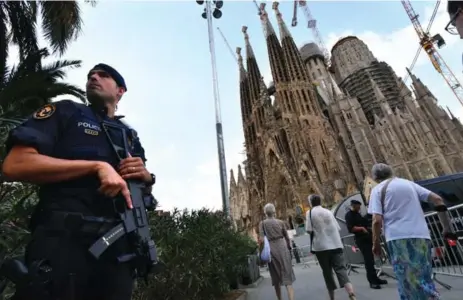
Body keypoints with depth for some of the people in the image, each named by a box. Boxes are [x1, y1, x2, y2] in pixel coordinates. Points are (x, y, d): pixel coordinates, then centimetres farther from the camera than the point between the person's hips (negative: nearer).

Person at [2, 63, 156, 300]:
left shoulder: (130, 137, 19)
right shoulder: (64, 112, 8)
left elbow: (145, 193, 21)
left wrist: (146, 178, -3)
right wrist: (97, 166, -14)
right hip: (65, 238, -3)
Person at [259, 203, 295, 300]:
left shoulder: (262, 223, -3)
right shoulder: (281, 222, 0)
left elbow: (261, 239, -9)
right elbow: (287, 237, 6)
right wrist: (289, 249, 18)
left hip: (271, 250, 0)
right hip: (282, 247, 0)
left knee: (276, 277, 16)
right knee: (287, 276, 4)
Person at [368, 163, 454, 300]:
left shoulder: (378, 189, 2)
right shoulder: (408, 183, 17)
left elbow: (377, 220, -8)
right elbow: (437, 199, 10)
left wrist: (376, 242, 3)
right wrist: (446, 227, 16)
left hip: (398, 238, -5)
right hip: (421, 235, 5)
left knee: (409, 281, 1)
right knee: (424, 278, 16)